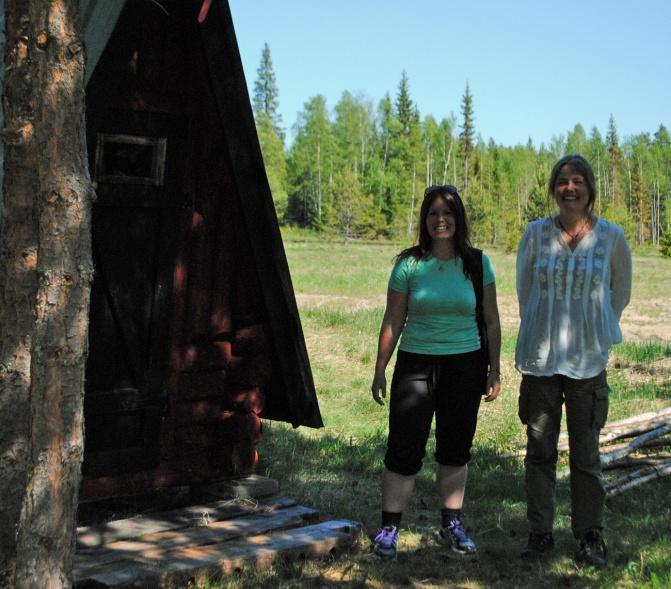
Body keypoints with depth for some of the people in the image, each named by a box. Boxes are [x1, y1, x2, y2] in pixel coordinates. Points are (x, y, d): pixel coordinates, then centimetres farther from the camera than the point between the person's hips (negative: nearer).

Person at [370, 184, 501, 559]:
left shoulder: (477, 264, 2)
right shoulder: (409, 264, -2)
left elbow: (491, 322, 6)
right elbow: (392, 322, 1)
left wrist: (494, 370, 3)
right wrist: (380, 370, 0)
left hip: (465, 366, 2)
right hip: (416, 363, -1)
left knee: (456, 449, 11)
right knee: (404, 448, -3)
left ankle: (452, 525, 26)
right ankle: (389, 528, 9)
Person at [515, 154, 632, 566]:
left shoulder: (611, 237, -2)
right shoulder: (536, 234, 0)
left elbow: (621, 292, 13)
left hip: (587, 360, -1)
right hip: (540, 358, 1)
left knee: (586, 454, 4)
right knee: (539, 450, 7)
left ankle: (591, 536, 17)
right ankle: (540, 532, 19)